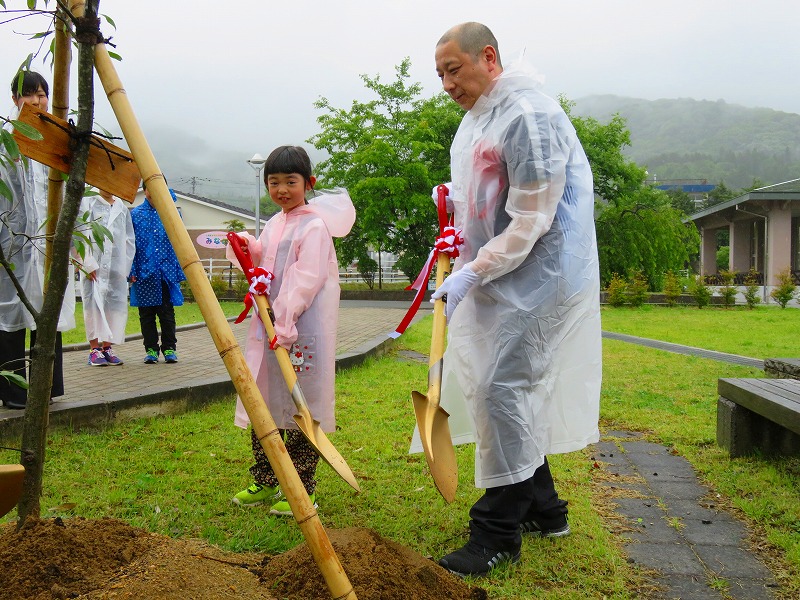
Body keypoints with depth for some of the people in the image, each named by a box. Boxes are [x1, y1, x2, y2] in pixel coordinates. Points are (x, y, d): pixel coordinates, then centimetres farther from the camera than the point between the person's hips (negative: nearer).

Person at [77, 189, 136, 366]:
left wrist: (126, 266, 5)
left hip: (116, 266, 4)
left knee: (116, 305, 1)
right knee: (94, 304, -6)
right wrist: (89, 264, -11)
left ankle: (107, 347, 9)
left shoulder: (122, 208, 16)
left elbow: (130, 240, 15)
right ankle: (94, 349, -2)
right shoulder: (87, 203, 5)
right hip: (94, 266, -4)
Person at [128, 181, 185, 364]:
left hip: (166, 272, 0)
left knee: (167, 312, 1)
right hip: (144, 273, 0)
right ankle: (151, 349, 13)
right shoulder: (135, 214, 6)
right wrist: (131, 271, -5)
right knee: (146, 313, 5)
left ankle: (169, 348, 10)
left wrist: (179, 271, 4)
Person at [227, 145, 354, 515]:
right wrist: (247, 248, 2)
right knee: (264, 408, 14)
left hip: (302, 331, -9)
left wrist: (285, 325, -26)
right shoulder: (273, 225, 15)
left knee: (300, 413, -2)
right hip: (267, 326, 9)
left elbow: (306, 280, -19)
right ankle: (265, 484, 27)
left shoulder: (314, 226, -11)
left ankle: (302, 491, 9)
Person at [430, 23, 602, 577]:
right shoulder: (475, 119, 14)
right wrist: (455, 202, 8)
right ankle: (543, 508, 29)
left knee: (503, 391, -9)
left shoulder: (530, 116, -17)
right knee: (517, 391, 14)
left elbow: (530, 222, -21)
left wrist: (472, 273, -19)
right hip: (495, 279, 10)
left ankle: (499, 534, 2)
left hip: (535, 278, -10)